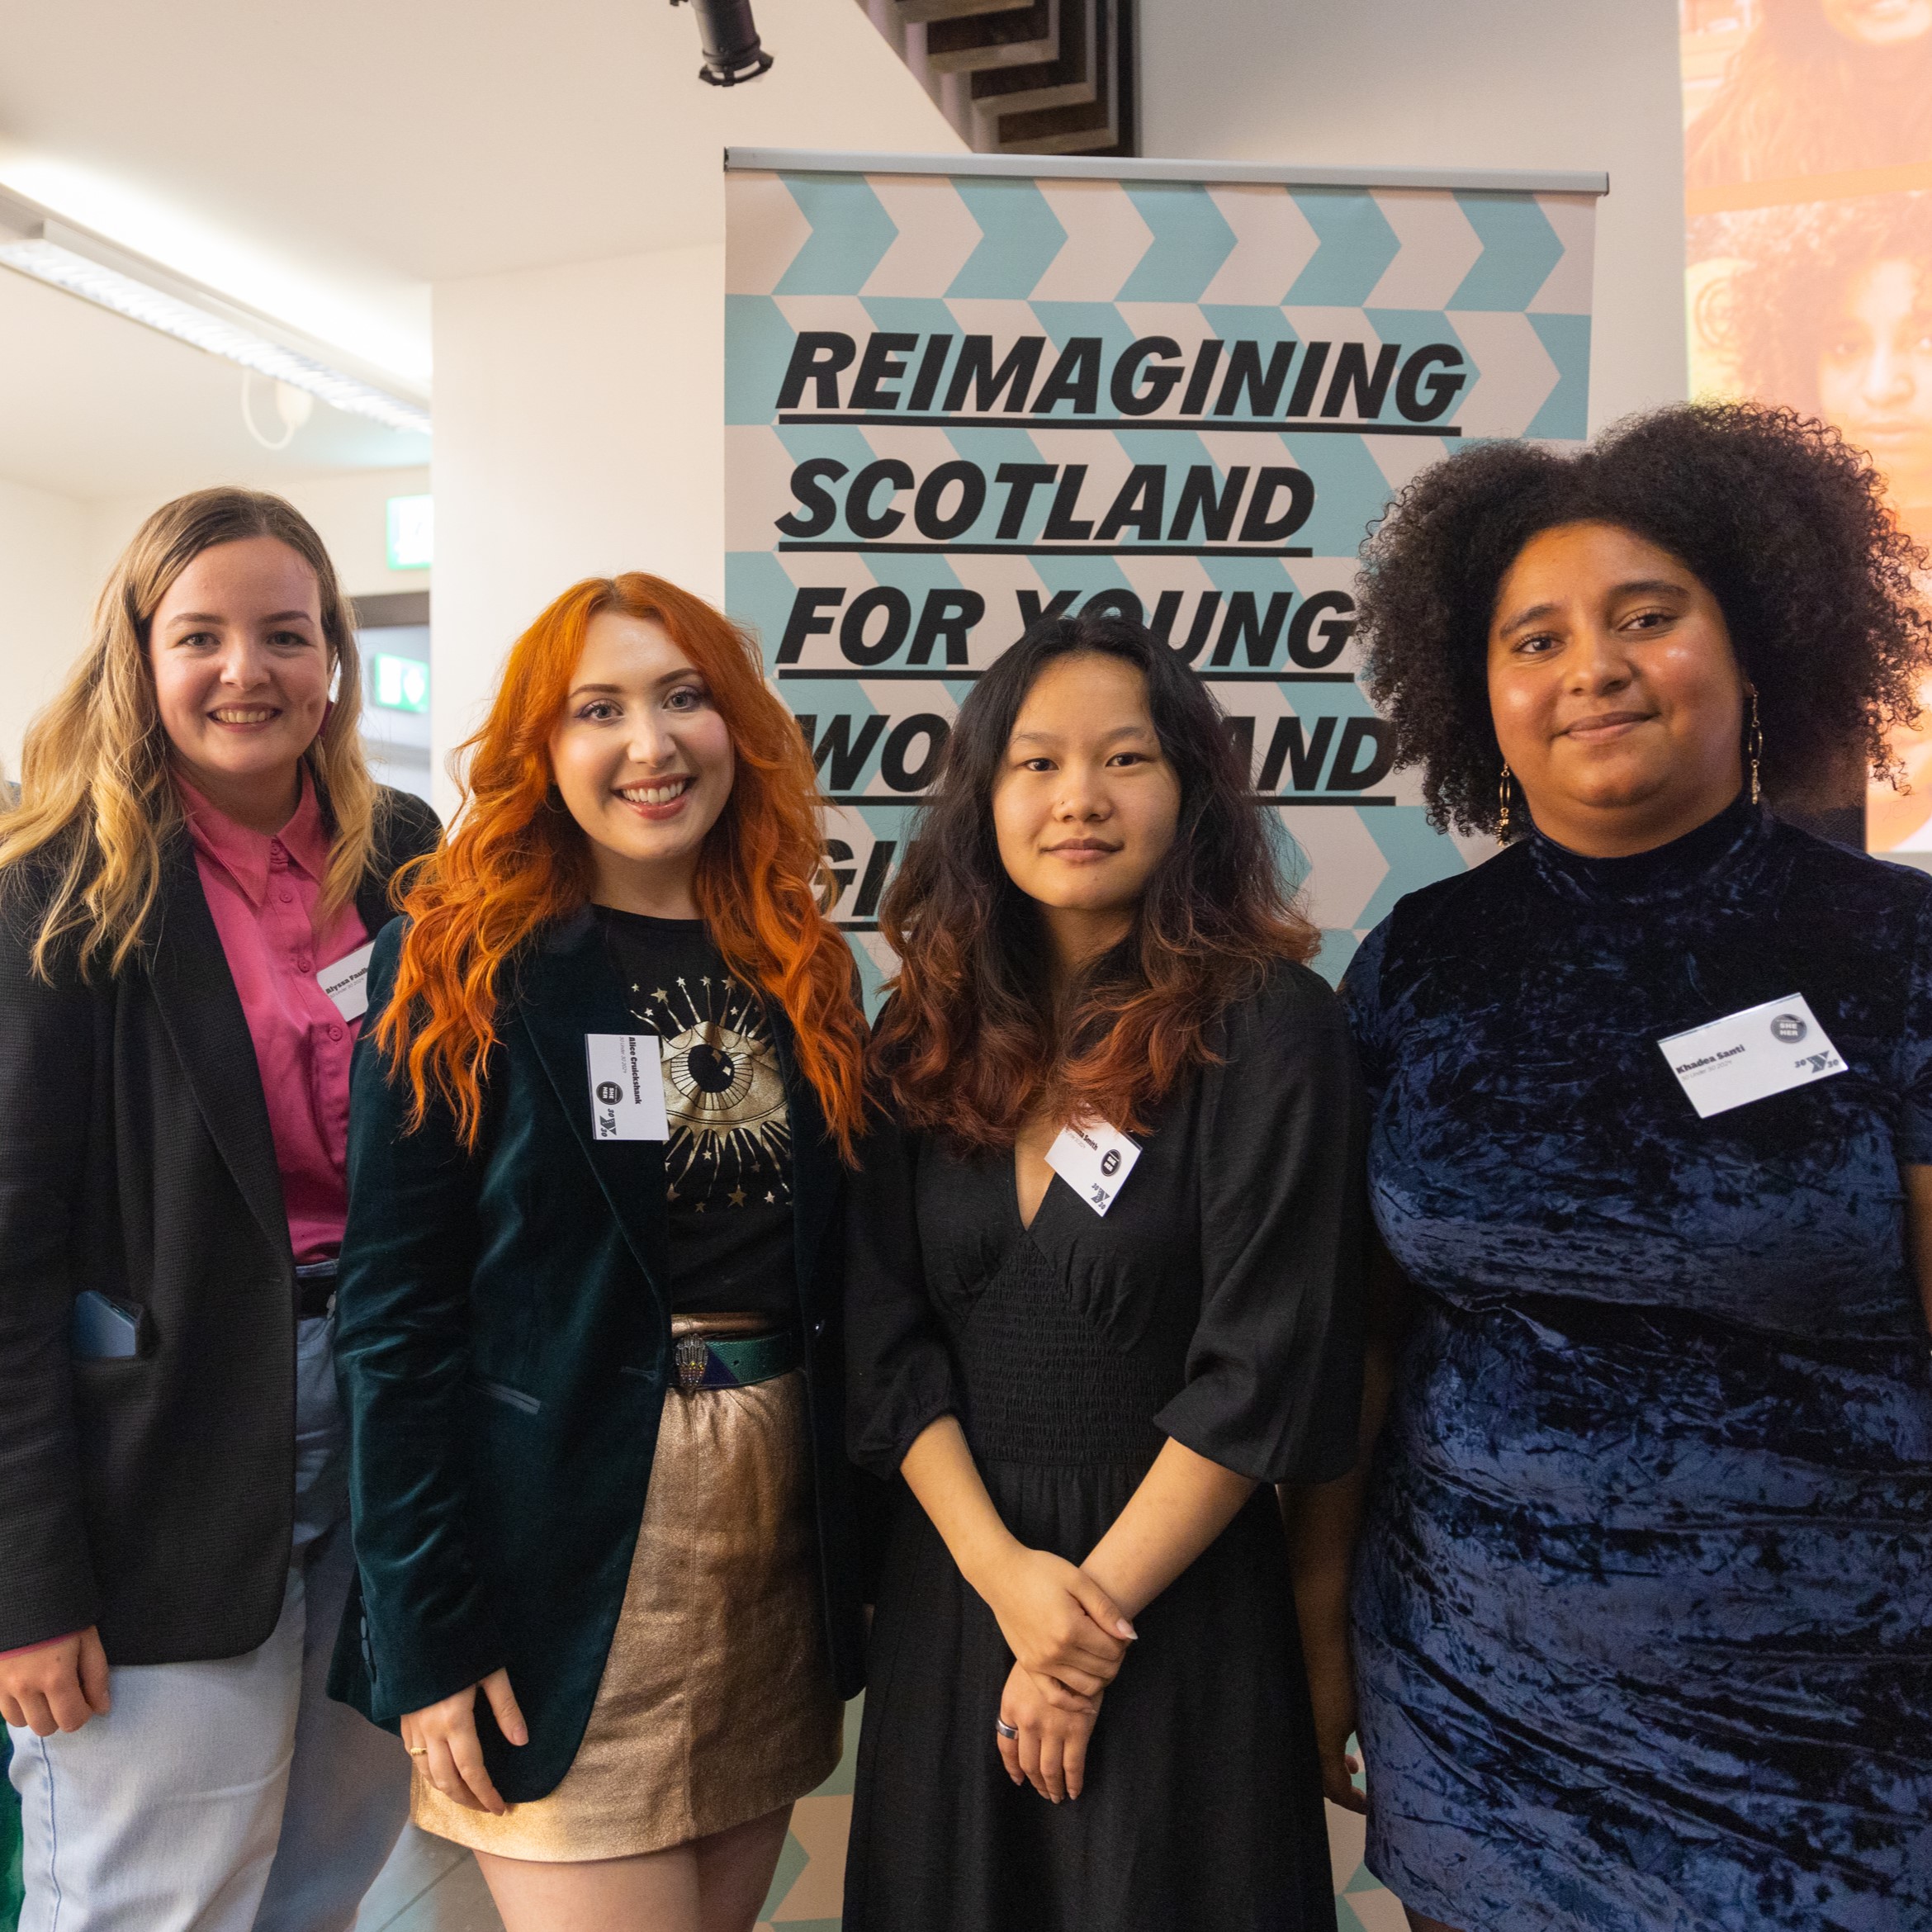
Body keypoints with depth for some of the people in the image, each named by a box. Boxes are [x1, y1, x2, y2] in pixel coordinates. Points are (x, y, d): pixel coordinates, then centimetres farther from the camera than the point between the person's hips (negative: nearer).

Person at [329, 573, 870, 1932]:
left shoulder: (804, 970, 5)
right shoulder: (459, 970, -7)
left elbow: (834, 1277, 9)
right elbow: (394, 1316, -9)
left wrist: (859, 1549, 7)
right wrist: (431, 1635, -11)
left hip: (784, 1527, 5)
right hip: (564, 1554, -4)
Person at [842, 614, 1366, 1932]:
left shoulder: (1269, 1029, -13)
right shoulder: (928, 1038, -1)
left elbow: (1263, 1371, -15)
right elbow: (888, 1339, -2)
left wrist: (1097, 1602, -12)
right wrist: (1003, 1571, -12)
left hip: (1179, 1606, -4)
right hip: (953, 1589, 4)